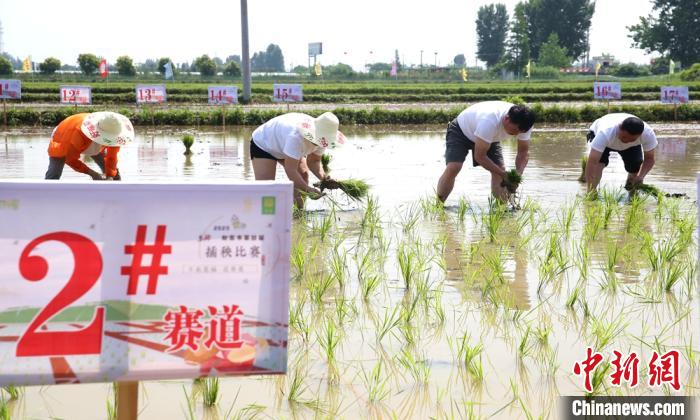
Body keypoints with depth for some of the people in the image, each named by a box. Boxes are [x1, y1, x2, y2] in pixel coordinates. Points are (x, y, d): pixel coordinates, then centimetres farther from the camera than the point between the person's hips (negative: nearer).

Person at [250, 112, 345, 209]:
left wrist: (323, 177, -29)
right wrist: (308, 189, -52)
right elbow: (290, 170, -44)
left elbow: (314, 161, -9)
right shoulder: (296, 136, -45)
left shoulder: (320, 138, -20)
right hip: (262, 145, -8)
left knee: (303, 174, 1)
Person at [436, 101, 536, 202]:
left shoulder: (523, 124, -27)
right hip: (461, 130, -6)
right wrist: (503, 174, -34)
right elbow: (480, 156, -35)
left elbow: (524, 151, -13)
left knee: (500, 169, -9)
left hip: (490, 138, 6)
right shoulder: (489, 121, -45)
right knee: (452, 168, -23)